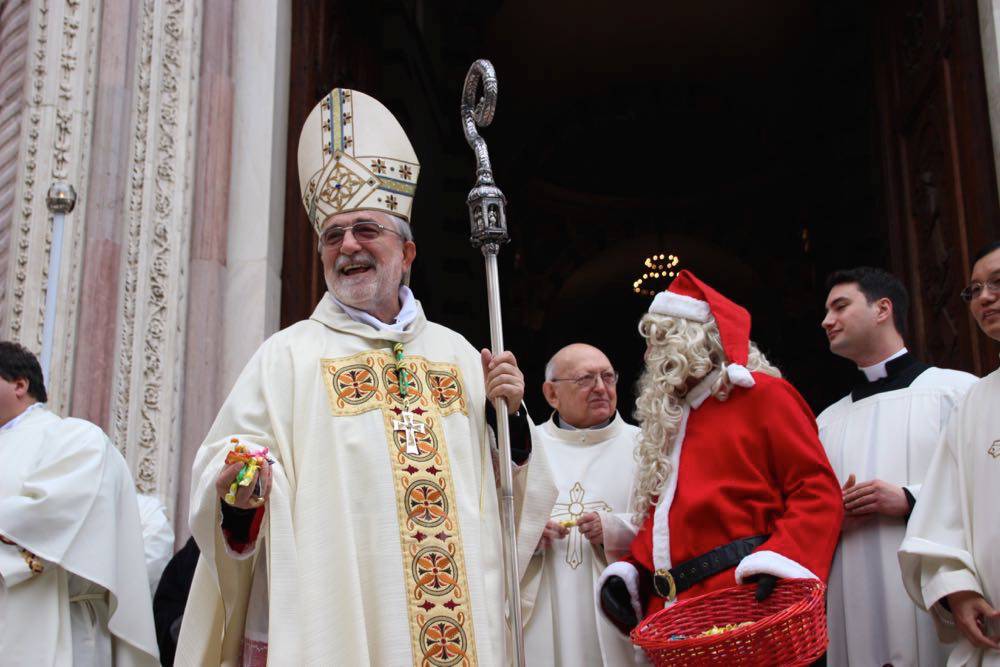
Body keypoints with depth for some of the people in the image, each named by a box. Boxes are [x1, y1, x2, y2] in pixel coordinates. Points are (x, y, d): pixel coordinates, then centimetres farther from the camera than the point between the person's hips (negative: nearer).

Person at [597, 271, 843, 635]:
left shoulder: (761, 394, 0)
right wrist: (628, 572, 8)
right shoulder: (668, 418, 21)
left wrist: (779, 560, -24)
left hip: (746, 604, -7)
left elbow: (817, 489, -9)